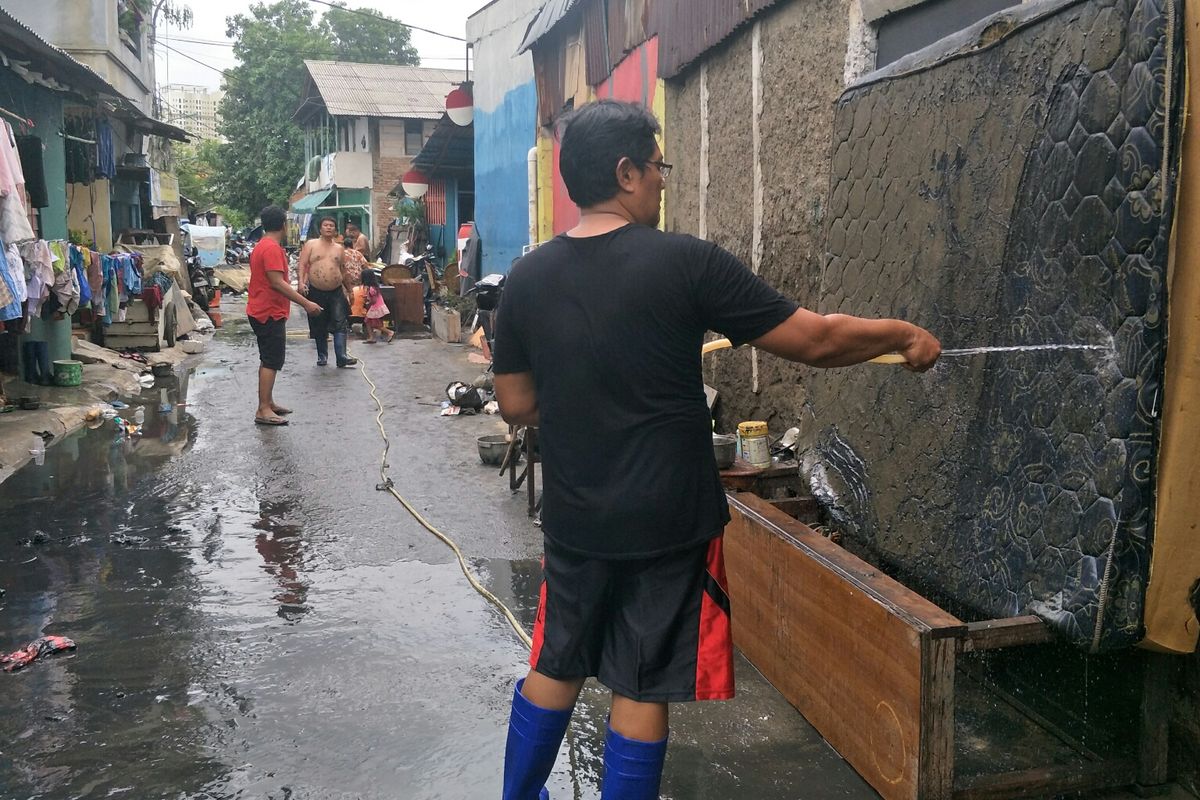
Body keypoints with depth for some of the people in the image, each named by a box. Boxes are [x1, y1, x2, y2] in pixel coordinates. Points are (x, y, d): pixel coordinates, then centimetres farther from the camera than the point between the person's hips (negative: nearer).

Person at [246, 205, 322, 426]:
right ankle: (263, 411, -9)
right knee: (271, 362, -9)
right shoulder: (272, 248, -18)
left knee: (268, 360, 16)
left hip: (263, 311, 11)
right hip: (270, 313, -11)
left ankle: (268, 402, 24)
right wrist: (306, 303, -25)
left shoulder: (262, 246, 15)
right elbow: (277, 283, -24)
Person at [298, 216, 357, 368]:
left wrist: (345, 288, 17)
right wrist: (301, 282, -17)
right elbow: (303, 264, -3)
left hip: (336, 292, 2)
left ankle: (342, 356, -12)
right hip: (316, 291, -1)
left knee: (340, 323, -9)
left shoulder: (339, 248, 12)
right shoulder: (311, 244, 4)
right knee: (319, 325, 6)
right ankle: (322, 355, 19)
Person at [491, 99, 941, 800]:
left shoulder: (528, 280, -2)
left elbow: (516, 406, 5)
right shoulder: (684, 262, -15)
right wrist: (905, 335, 5)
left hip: (574, 520, 5)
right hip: (667, 523, -4)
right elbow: (816, 340, -11)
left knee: (555, 669, 21)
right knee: (643, 690, 10)